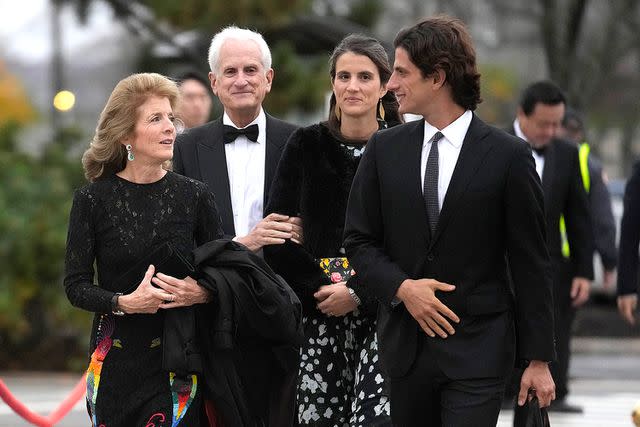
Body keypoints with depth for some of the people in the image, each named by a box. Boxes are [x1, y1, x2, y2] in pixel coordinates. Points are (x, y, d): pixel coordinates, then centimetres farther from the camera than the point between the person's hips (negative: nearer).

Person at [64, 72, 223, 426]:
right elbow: (75, 286, -1)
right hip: (116, 364, 0)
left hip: (178, 362, 0)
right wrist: (125, 303, -17)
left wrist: (202, 293, -12)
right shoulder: (93, 199, -1)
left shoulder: (194, 196, 3)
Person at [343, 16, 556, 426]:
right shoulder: (385, 149, 6)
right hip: (405, 343, 4)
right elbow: (359, 240, 9)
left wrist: (539, 359, -3)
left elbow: (531, 265, -2)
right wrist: (402, 288, -10)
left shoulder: (508, 156, -4)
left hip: (478, 350, -4)